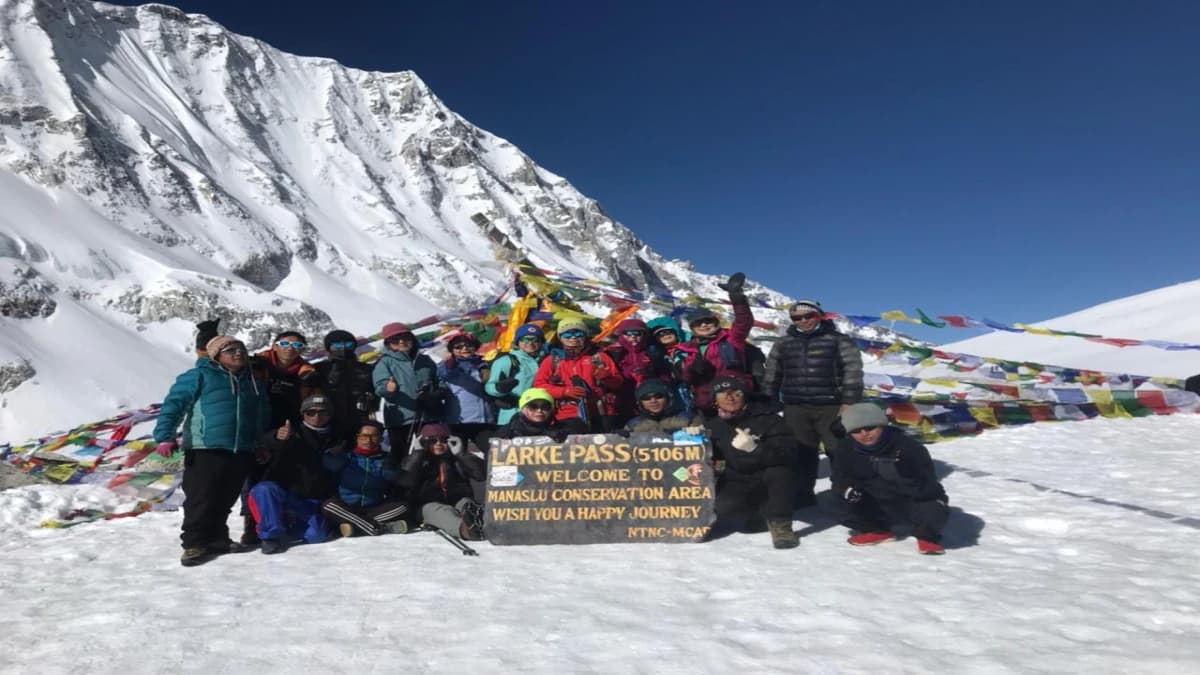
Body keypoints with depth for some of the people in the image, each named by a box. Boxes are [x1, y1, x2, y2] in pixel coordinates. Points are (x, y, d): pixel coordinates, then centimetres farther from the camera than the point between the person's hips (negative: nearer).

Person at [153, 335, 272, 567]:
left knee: (224, 501, 14)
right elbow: (174, 404, -8)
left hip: (242, 453, 5)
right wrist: (165, 436, -18)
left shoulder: (253, 383, 17)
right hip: (205, 450, -5)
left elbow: (264, 417, 27)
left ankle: (217, 539, 26)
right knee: (201, 500, -4)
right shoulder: (200, 376, -1)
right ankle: (195, 543, 7)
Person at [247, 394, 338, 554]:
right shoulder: (294, 433, 2)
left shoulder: (334, 441, 14)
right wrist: (277, 437, -45)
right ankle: (272, 535, -18)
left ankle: (287, 525, 8)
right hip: (284, 494, -2)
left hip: (312, 503, 2)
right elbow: (266, 443, -20)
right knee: (264, 490, -34)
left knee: (316, 536, -21)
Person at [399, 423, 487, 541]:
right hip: (430, 505, -2)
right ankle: (464, 528, -69)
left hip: (458, 501, 2)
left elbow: (481, 474, 0)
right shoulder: (417, 460, 12)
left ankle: (474, 523, -69)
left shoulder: (458, 459, 14)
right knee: (441, 512, -35)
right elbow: (406, 483, -8)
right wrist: (417, 453, -6)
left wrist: (461, 454, -4)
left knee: (466, 504, -32)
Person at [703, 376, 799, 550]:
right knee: (722, 510, -26)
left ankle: (780, 523, -16)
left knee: (779, 469, -33)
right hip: (736, 484, 3)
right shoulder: (712, 425, 2)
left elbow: (788, 453, -25)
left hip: (768, 483, -3)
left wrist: (755, 448, -40)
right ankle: (757, 511, 9)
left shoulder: (765, 416, -11)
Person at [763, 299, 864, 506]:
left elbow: (853, 373, -4)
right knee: (801, 453, 8)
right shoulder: (783, 344, 12)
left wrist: (848, 402, -11)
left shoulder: (838, 341, 0)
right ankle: (802, 495, 17)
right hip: (795, 408, 3)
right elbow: (772, 377, 16)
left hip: (831, 407, -3)